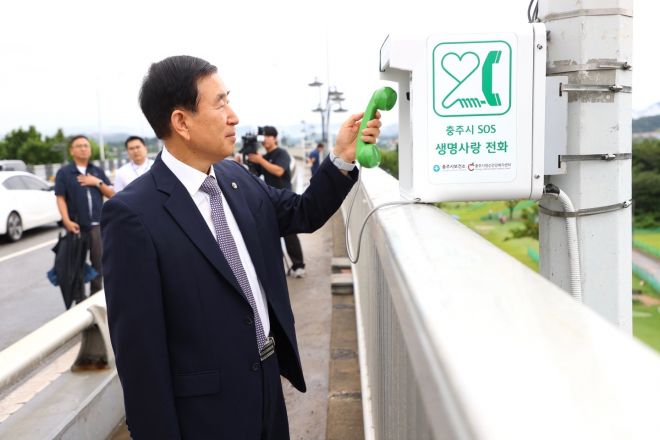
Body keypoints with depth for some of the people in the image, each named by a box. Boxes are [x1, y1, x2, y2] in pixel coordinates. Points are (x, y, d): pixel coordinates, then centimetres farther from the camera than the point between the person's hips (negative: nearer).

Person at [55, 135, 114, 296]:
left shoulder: (98, 171, 14)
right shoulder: (64, 172, 2)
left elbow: (111, 194, 11)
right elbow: (60, 198, -4)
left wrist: (98, 182, -6)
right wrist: (67, 221, -15)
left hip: (98, 225, 3)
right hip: (77, 226, -3)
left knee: (99, 261, 7)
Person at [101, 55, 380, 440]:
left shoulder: (238, 178, 2)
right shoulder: (134, 213, -20)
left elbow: (304, 213, 16)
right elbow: (138, 347, -18)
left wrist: (342, 159, 0)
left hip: (267, 383, 7)